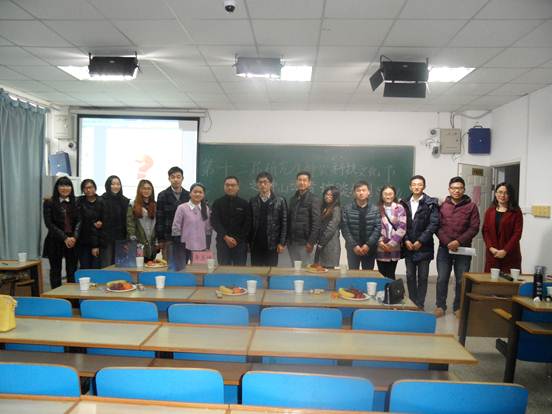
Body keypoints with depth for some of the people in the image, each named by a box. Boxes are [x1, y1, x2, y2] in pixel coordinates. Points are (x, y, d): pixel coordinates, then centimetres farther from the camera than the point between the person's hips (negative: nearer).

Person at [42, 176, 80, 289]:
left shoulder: (75, 203, 8)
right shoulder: (49, 202, 0)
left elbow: (79, 221, 2)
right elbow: (49, 223, -6)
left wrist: (74, 237, -15)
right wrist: (65, 238, -15)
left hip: (73, 241, 2)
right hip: (55, 241, -2)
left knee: (72, 271, 3)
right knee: (56, 270, 5)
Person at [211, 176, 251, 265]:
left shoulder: (244, 204, 7)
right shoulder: (217, 203, 7)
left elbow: (247, 224, 2)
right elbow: (214, 221, -2)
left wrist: (237, 239, -6)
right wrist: (226, 237, -13)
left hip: (240, 243, 0)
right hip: (223, 242, 0)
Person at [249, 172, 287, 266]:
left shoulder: (280, 201, 1)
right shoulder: (252, 201, 8)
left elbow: (284, 223, -2)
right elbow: (249, 222, 8)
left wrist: (282, 243, -8)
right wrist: (248, 242, 2)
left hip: (272, 245, -2)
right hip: (255, 244, 2)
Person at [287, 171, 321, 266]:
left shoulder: (314, 200, -6)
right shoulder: (292, 199, 13)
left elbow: (316, 223, -11)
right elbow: (289, 220, 14)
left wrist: (311, 242, -16)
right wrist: (288, 240, 9)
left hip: (305, 242, -5)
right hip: (292, 242, 5)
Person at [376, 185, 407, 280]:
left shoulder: (399, 209, 3)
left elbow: (402, 228, -5)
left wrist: (391, 243, -10)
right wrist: (380, 242, -13)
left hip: (394, 248, 0)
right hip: (380, 248, 0)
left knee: (391, 275, 4)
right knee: (382, 274, 4)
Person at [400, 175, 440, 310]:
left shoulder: (431, 204, -2)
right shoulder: (404, 204, 7)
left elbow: (433, 224, -9)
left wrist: (420, 241, -14)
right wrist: (406, 240, -7)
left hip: (424, 246, -3)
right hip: (408, 246, 3)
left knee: (422, 277, 3)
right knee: (410, 276, 9)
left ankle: (420, 304, 13)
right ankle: (412, 303, 21)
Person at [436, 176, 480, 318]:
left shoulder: (471, 206, 2)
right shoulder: (442, 205, 4)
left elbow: (474, 228, -3)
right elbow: (437, 227, 0)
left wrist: (459, 241, -14)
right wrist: (447, 242, -12)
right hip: (444, 248, 1)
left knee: (461, 280, 6)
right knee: (442, 279, 4)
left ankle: (458, 307, 20)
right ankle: (440, 306, 17)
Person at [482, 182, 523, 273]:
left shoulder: (516, 212, 1)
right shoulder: (490, 211, 10)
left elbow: (517, 233, -5)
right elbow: (485, 231, 6)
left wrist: (505, 251, -13)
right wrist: (491, 248, -9)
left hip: (510, 255, -3)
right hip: (492, 254, 3)